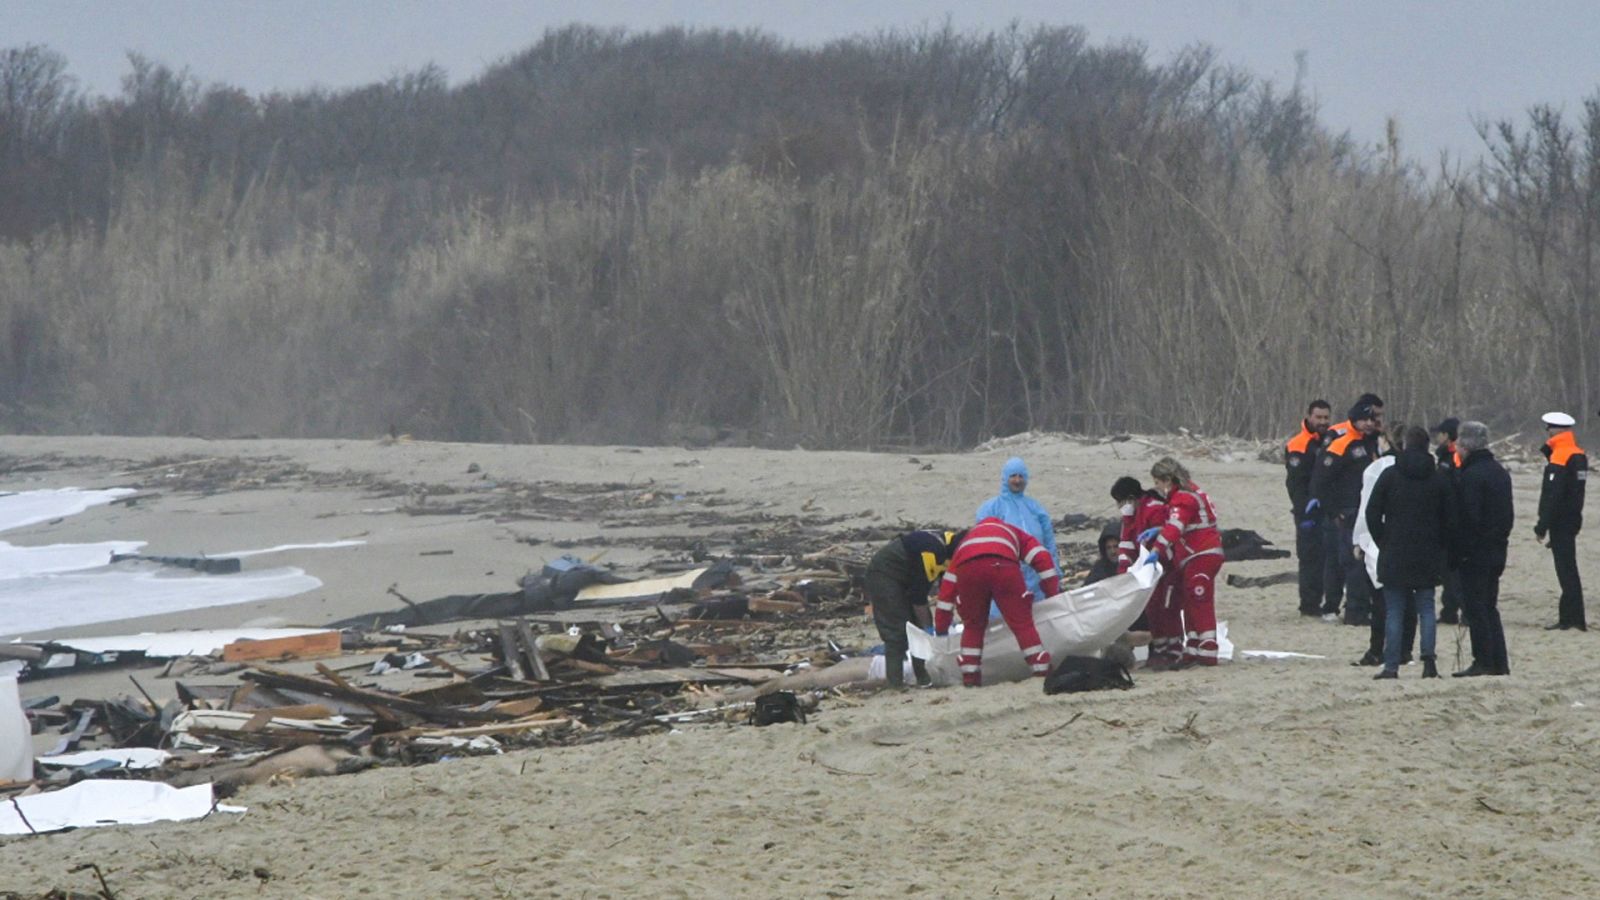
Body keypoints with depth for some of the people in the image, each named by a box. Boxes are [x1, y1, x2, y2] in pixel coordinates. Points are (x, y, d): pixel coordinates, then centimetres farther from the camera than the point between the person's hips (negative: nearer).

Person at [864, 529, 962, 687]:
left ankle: (923, 677, 12)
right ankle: (896, 682, -14)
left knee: (922, 625, 6)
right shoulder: (931, 554, -34)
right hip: (884, 575, -10)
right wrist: (927, 626, -15)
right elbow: (918, 597, -25)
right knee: (896, 630, -15)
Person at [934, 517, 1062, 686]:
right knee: (1022, 623, 8)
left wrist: (941, 629, 40)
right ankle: (1042, 672, 7)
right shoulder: (1013, 533, 40)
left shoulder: (965, 541, 43)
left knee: (972, 626, 21)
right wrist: (1054, 595, 28)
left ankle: (970, 677, 16)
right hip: (1003, 565, -2)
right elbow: (1042, 558, 24)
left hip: (967, 569, 2)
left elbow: (947, 588, 38)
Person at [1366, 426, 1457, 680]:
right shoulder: (1439, 479, 2)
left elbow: (1372, 514, -2)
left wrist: (1383, 542, 9)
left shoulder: (1389, 476, -3)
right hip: (1428, 556, 2)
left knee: (1394, 611, 1)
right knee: (1426, 609, 8)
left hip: (1394, 554, -2)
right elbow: (1450, 519, 4)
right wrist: (1443, 547, 14)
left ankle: (1391, 665, -3)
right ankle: (1428, 661, -4)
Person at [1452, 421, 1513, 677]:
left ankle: (1483, 662, -6)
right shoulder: (1500, 472, 12)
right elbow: (1508, 514, 18)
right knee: (1489, 607, 15)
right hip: (1497, 550, 9)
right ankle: (1500, 662, 13)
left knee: (1474, 608, -4)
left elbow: (1468, 517, -20)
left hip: (1474, 553, -9)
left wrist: (1461, 551, -14)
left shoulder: (1470, 476, -16)